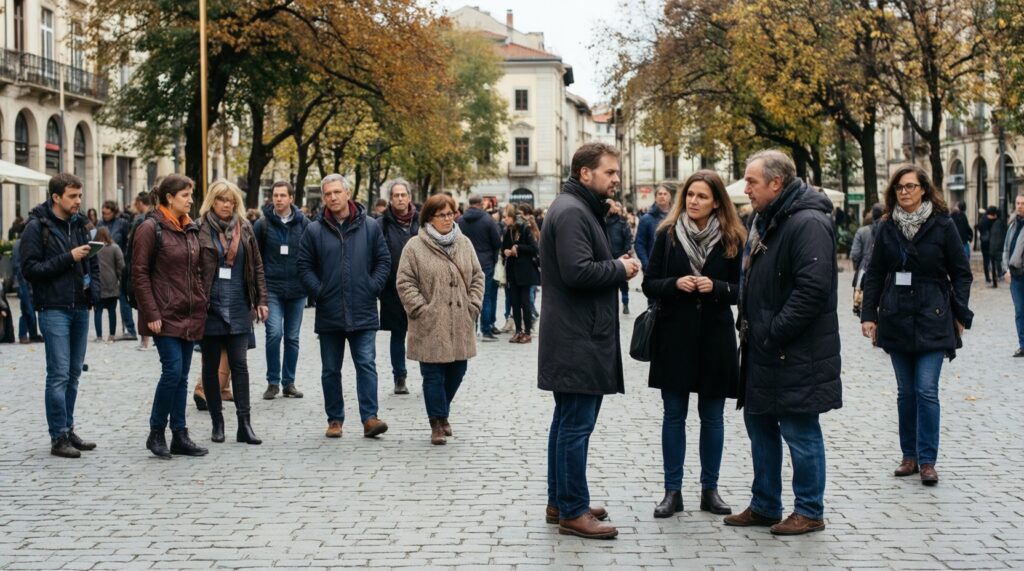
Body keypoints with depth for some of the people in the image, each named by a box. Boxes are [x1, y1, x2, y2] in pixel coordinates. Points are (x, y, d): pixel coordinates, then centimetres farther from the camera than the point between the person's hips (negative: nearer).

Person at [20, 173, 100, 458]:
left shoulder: (79, 225, 13)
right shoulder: (37, 227, -6)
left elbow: (93, 263, 24)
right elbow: (30, 269, -12)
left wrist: (94, 289, 6)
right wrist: (69, 258, -16)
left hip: (80, 309, 6)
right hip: (54, 309, -6)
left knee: (73, 373, 10)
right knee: (59, 374, -7)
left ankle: (68, 430, 18)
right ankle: (58, 438, -2)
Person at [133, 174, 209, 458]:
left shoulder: (191, 230, 13)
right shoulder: (151, 229, -8)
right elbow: (139, 274, -10)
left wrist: (202, 304, 11)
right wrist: (151, 314, -15)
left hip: (190, 316, 7)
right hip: (165, 315, -7)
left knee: (181, 376, 8)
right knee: (173, 370, -12)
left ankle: (179, 436, 12)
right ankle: (156, 433, 2)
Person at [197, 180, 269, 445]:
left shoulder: (244, 229, 7)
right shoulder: (200, 230, -4)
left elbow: (257, 266, 10)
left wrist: (261, 300, 5)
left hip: (238, 307, 2)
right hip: (210, 307, -2)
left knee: (239, 364, 1)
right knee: (211, 365, 7)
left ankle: (244, 423, 0)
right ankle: (217, 423, 15)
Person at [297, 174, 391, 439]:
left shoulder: (370, 226, 2)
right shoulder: (314, 231, 2)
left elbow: (383, 261, 6)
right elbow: (305, 267, 5)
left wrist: (373, 288, -4)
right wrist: (318, 292, -5)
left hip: (363, 313, -1)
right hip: (329, 314, 1)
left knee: (366, 364, -6)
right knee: (330, 370, 9)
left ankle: (369, 418, -6)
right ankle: (335, 419, 18)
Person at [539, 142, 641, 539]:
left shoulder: (582, 209, 19)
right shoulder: (572, 212, -15)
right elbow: (578, 271, -26)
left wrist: (617, 268, 4)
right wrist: (620, 269, -12)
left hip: (576, 337, 11)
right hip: (578, 339, -11)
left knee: (568, 421, 15)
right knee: (576, 425, -7)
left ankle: (559, 502, 23)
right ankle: (573, 512, -3)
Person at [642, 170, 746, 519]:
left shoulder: (731, 239, 1)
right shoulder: (667, 234, 1)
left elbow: (740, 290, 3)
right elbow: (649, 284, 2)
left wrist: (716, 287, -16)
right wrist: (675, 284, -16)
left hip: (715, 336, 0)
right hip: (674, 335, 0)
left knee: (712, 416, 8)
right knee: (674, 415, 5)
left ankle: (709, 489, 19)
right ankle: (672, 491, 12)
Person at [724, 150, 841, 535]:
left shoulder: (808, 223, -18)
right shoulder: (764, 220, 14)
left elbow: (814, 287, -26)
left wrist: (774, 332, -22)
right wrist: (749, 328, 12)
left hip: (795, 355, -10)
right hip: (761, 351, 10)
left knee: (800, 432, 0)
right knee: (760, 425, 16)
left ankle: (810, 512, 13)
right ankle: (764, 506, 28)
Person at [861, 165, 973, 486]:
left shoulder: (942, 226, -2)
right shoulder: (888, 228, 6)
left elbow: (961, 273, 1)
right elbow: (874, 274, 9)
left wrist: (960, 315, -4)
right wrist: (869, 314, 2)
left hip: (931, 318, -3)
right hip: (896, 319, 3)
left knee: (926, 390, -8)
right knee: (905, 391, 8)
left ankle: (927, 460, -2)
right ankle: (910, 455, 17)